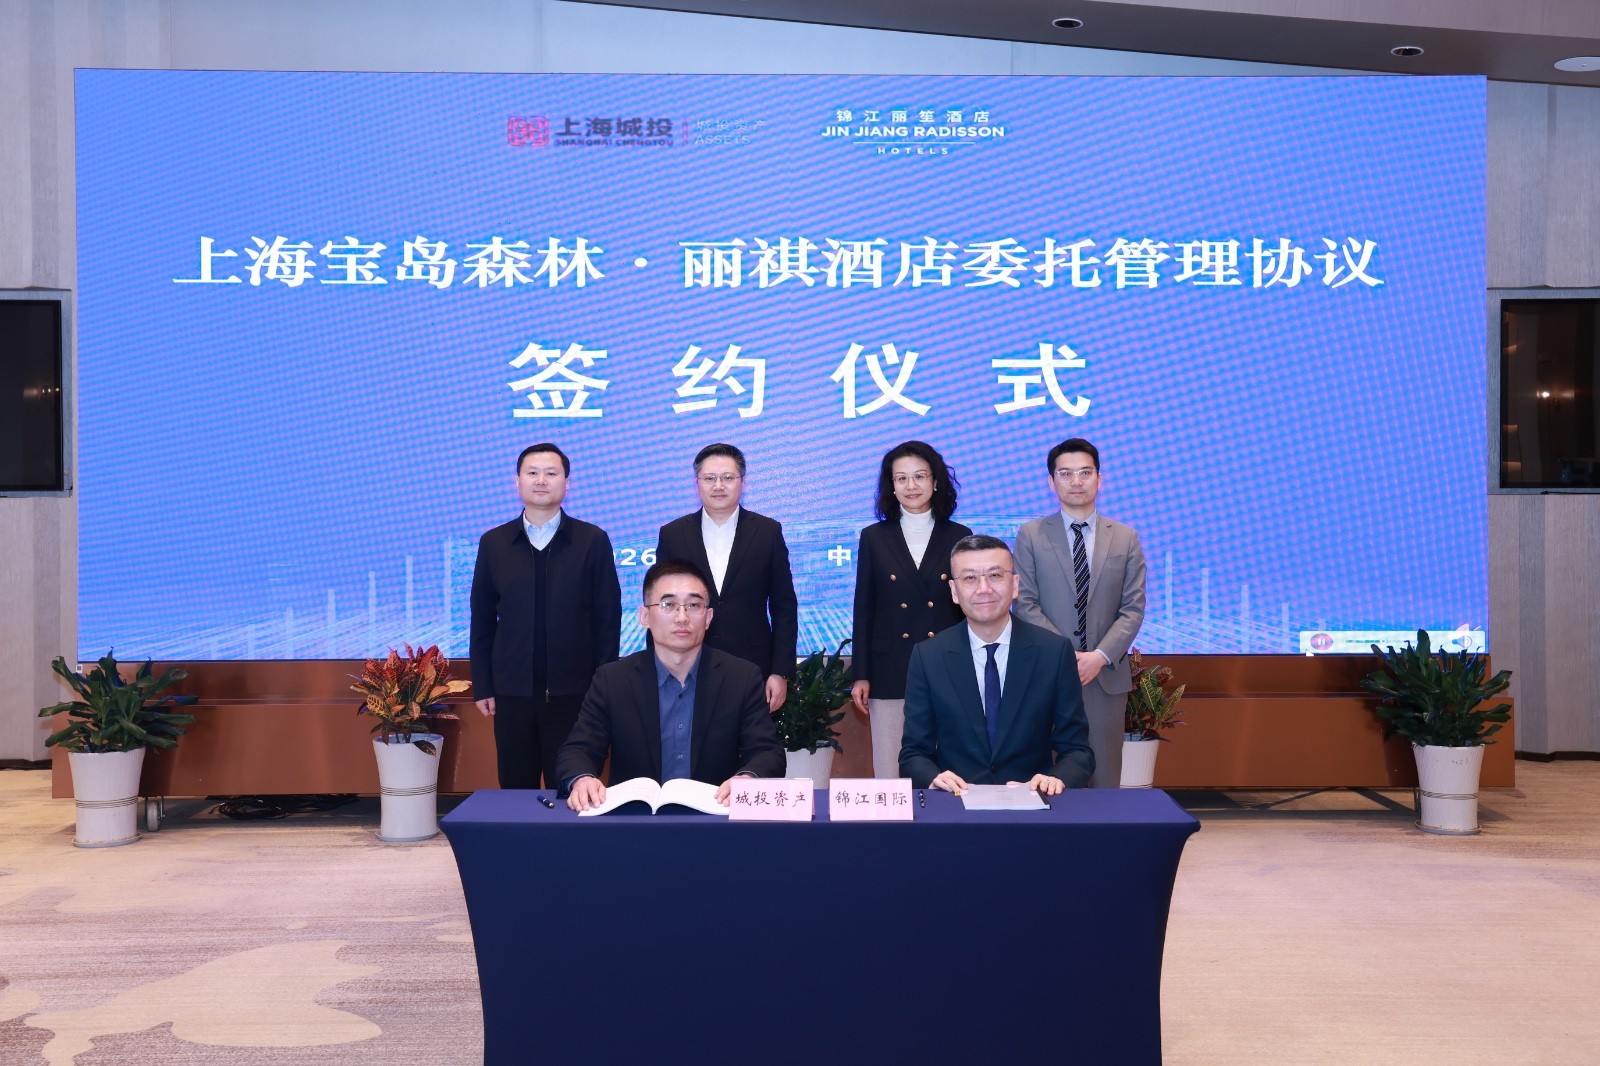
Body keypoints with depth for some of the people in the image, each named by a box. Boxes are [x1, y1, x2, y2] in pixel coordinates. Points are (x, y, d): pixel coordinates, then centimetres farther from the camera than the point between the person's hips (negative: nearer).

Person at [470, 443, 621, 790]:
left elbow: (608, 617, -1)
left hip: (574, 692, -2)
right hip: (512, 692, 2)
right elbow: (482, 620, 8)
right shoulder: (493, 543, 6)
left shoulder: (593, 541, -1)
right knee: (515, 790, 9)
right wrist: (482, 686, 4)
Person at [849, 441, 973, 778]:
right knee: (890, 774, 2)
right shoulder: (874, 538, 6)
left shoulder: (958, 536, 6)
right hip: (890, 674, 0)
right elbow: (864, 610, 6)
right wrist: (860, 675, 2)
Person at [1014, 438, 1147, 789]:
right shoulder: (1030, 536, 3)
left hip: (1106, 674, 2)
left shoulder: (1125, 538, 8)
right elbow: (1025, 604, -3)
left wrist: (1100, 656, -12)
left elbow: (1133, 608, 2)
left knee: (1104, 774, 6)